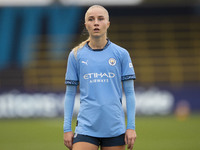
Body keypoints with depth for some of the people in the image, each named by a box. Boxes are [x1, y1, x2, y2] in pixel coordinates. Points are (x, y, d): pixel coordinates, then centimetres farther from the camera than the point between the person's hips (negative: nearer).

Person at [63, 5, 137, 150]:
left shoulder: (121, 54, 5)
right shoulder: (76, 55, 6)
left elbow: (129, 93, 6)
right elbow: (70, 94, 9)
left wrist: (131, 127, -1)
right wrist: (67, 128, 4)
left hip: (115, 127, 0)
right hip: (86, 126, 0)